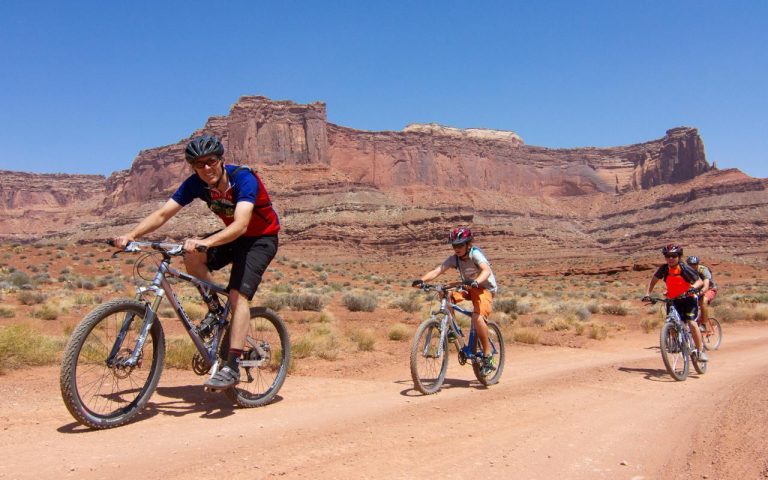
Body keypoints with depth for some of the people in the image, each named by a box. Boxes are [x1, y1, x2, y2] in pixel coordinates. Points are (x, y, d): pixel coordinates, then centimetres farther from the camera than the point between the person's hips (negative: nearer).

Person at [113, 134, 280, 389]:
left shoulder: (243, 179, -29)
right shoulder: (195, 183, -12)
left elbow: (241, 225, -43)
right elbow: (162, 213, -15)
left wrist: (205, 242, -57)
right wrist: (130, 235, -30)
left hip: (261, 238, -6)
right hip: (233, 235, 6)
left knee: (238, 294, -22)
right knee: (192, 256, -20)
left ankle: (232, 367, -18)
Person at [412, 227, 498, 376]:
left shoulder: (475, 254, -21)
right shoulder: (454, 258, -8)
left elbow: (486, 270, -40)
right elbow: (437, 271, -20)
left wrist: (475, 282, -60)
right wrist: (421, 280, -38)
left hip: (485, 288, -6)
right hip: (468, 288, 6)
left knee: (477, 317, -31)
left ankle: (488, 356, -17)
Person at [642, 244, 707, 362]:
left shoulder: (685, 269, -17)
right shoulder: (664, 269, -8)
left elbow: (700, 281, -16)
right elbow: (653, 280, 5)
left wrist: (693, 287, -38)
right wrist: (647, 294, -7)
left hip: (687, 299, -3)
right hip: (672, 300, 4)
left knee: (692, 323, -17)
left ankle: (700, 351, -8)